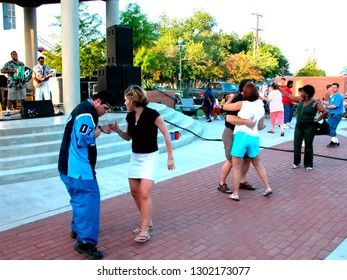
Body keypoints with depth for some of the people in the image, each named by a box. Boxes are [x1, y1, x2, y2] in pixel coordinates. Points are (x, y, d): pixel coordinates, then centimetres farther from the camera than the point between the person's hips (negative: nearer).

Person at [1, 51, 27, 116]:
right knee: (10, 98, -6)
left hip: (22, 83, 4)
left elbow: (25, 71, 24)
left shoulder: (22, 63, 17)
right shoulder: (8, 64, 4)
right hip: (12, 84, -4)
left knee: (23, 98, 5)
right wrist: (10, 71, -14)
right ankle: (8, 111, -1)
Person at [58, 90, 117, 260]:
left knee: (80, 198, 23)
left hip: (70, 166, 11)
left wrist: (101, 128, 9)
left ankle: (77, 230, 37)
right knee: (90, 198, -10)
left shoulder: (83, 109, 16)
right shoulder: (86, 113, -18)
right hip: (78, 167, -11)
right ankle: (85, 242, -9)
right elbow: (83, 139, -24)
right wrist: (97, 132, -7)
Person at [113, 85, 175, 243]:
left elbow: (166, 134, -12)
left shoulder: (152, 114, -17)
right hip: (135, 157, 7)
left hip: (149, 157, -7)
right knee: (135, 192, 9)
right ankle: (148, 222, 26)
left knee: (144, 193, -12)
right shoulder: (130, 116, 2)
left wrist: (170, 157, -12)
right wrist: (117, 130, -6)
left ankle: (145, 230, 1)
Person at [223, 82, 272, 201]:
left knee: (236, 167, 6)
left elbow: (225, 106, 4)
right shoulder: (261, 108, 10)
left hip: (241, 135, -5)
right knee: (258, 164, 25)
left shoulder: (242, 104, -5)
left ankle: (235, 194, 9)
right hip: (254, 137, 5)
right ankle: (268, 187, 26)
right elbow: (261, 127, 14)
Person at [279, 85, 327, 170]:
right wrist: (279, 88, 11)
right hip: (298, 127, 5)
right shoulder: (300, 100, 3)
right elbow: (288, 95, 9)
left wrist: (317, 120, -15)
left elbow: (325, 112, -19)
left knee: (308, 146, 6)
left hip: (309, 128, -5)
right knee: (297, 145, 8)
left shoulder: (315, 104, -13)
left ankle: (308, 164, 18)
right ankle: (296, 163, 20)